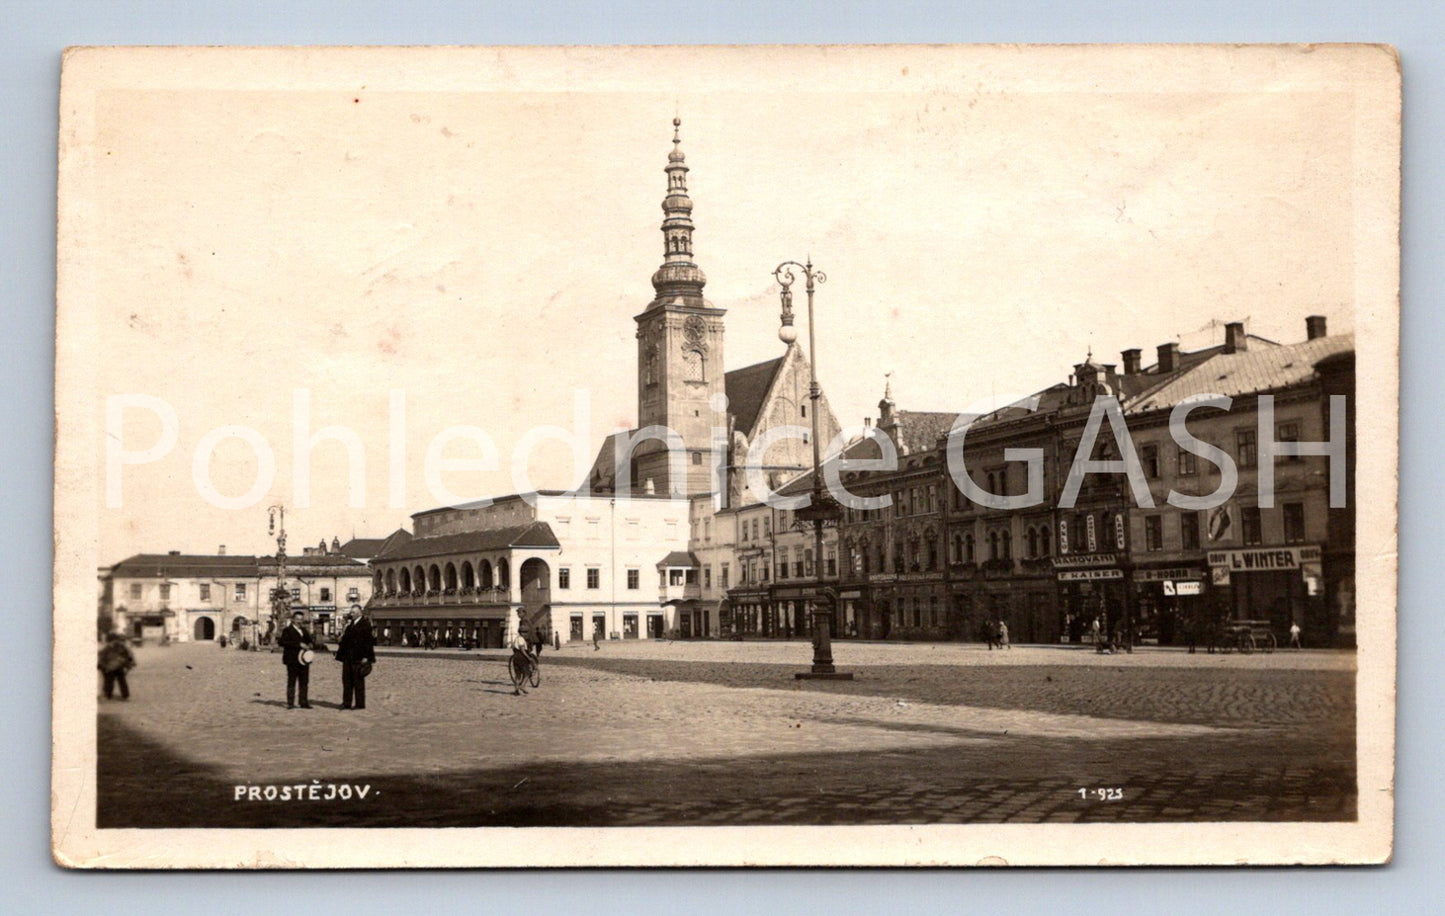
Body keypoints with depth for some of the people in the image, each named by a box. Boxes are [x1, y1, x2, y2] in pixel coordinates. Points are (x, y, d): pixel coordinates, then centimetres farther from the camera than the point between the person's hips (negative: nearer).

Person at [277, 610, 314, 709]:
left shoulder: (303, 630, 20)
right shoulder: (288, 630, -3)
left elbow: (309, 641, 21)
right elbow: (282, 642, -17)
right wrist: (299, 644, -20)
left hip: (304, 659, 7)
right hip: (293, 660, -7)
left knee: (304, 682, 6)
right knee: (291, 682, -3)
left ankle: (303, 702, 11)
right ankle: (290, 703, -1)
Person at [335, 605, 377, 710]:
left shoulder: (365, 624, -7)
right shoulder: (349, 624, 15)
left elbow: (369, 641, -11)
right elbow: (344, 638, 22)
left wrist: (366, 657, -15)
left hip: (358, 658, -7)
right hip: (348, 657, 7)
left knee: (358, 680, -2)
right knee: (347, 679, 7)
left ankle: (360, 703, 4)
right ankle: (347, 703, 12)